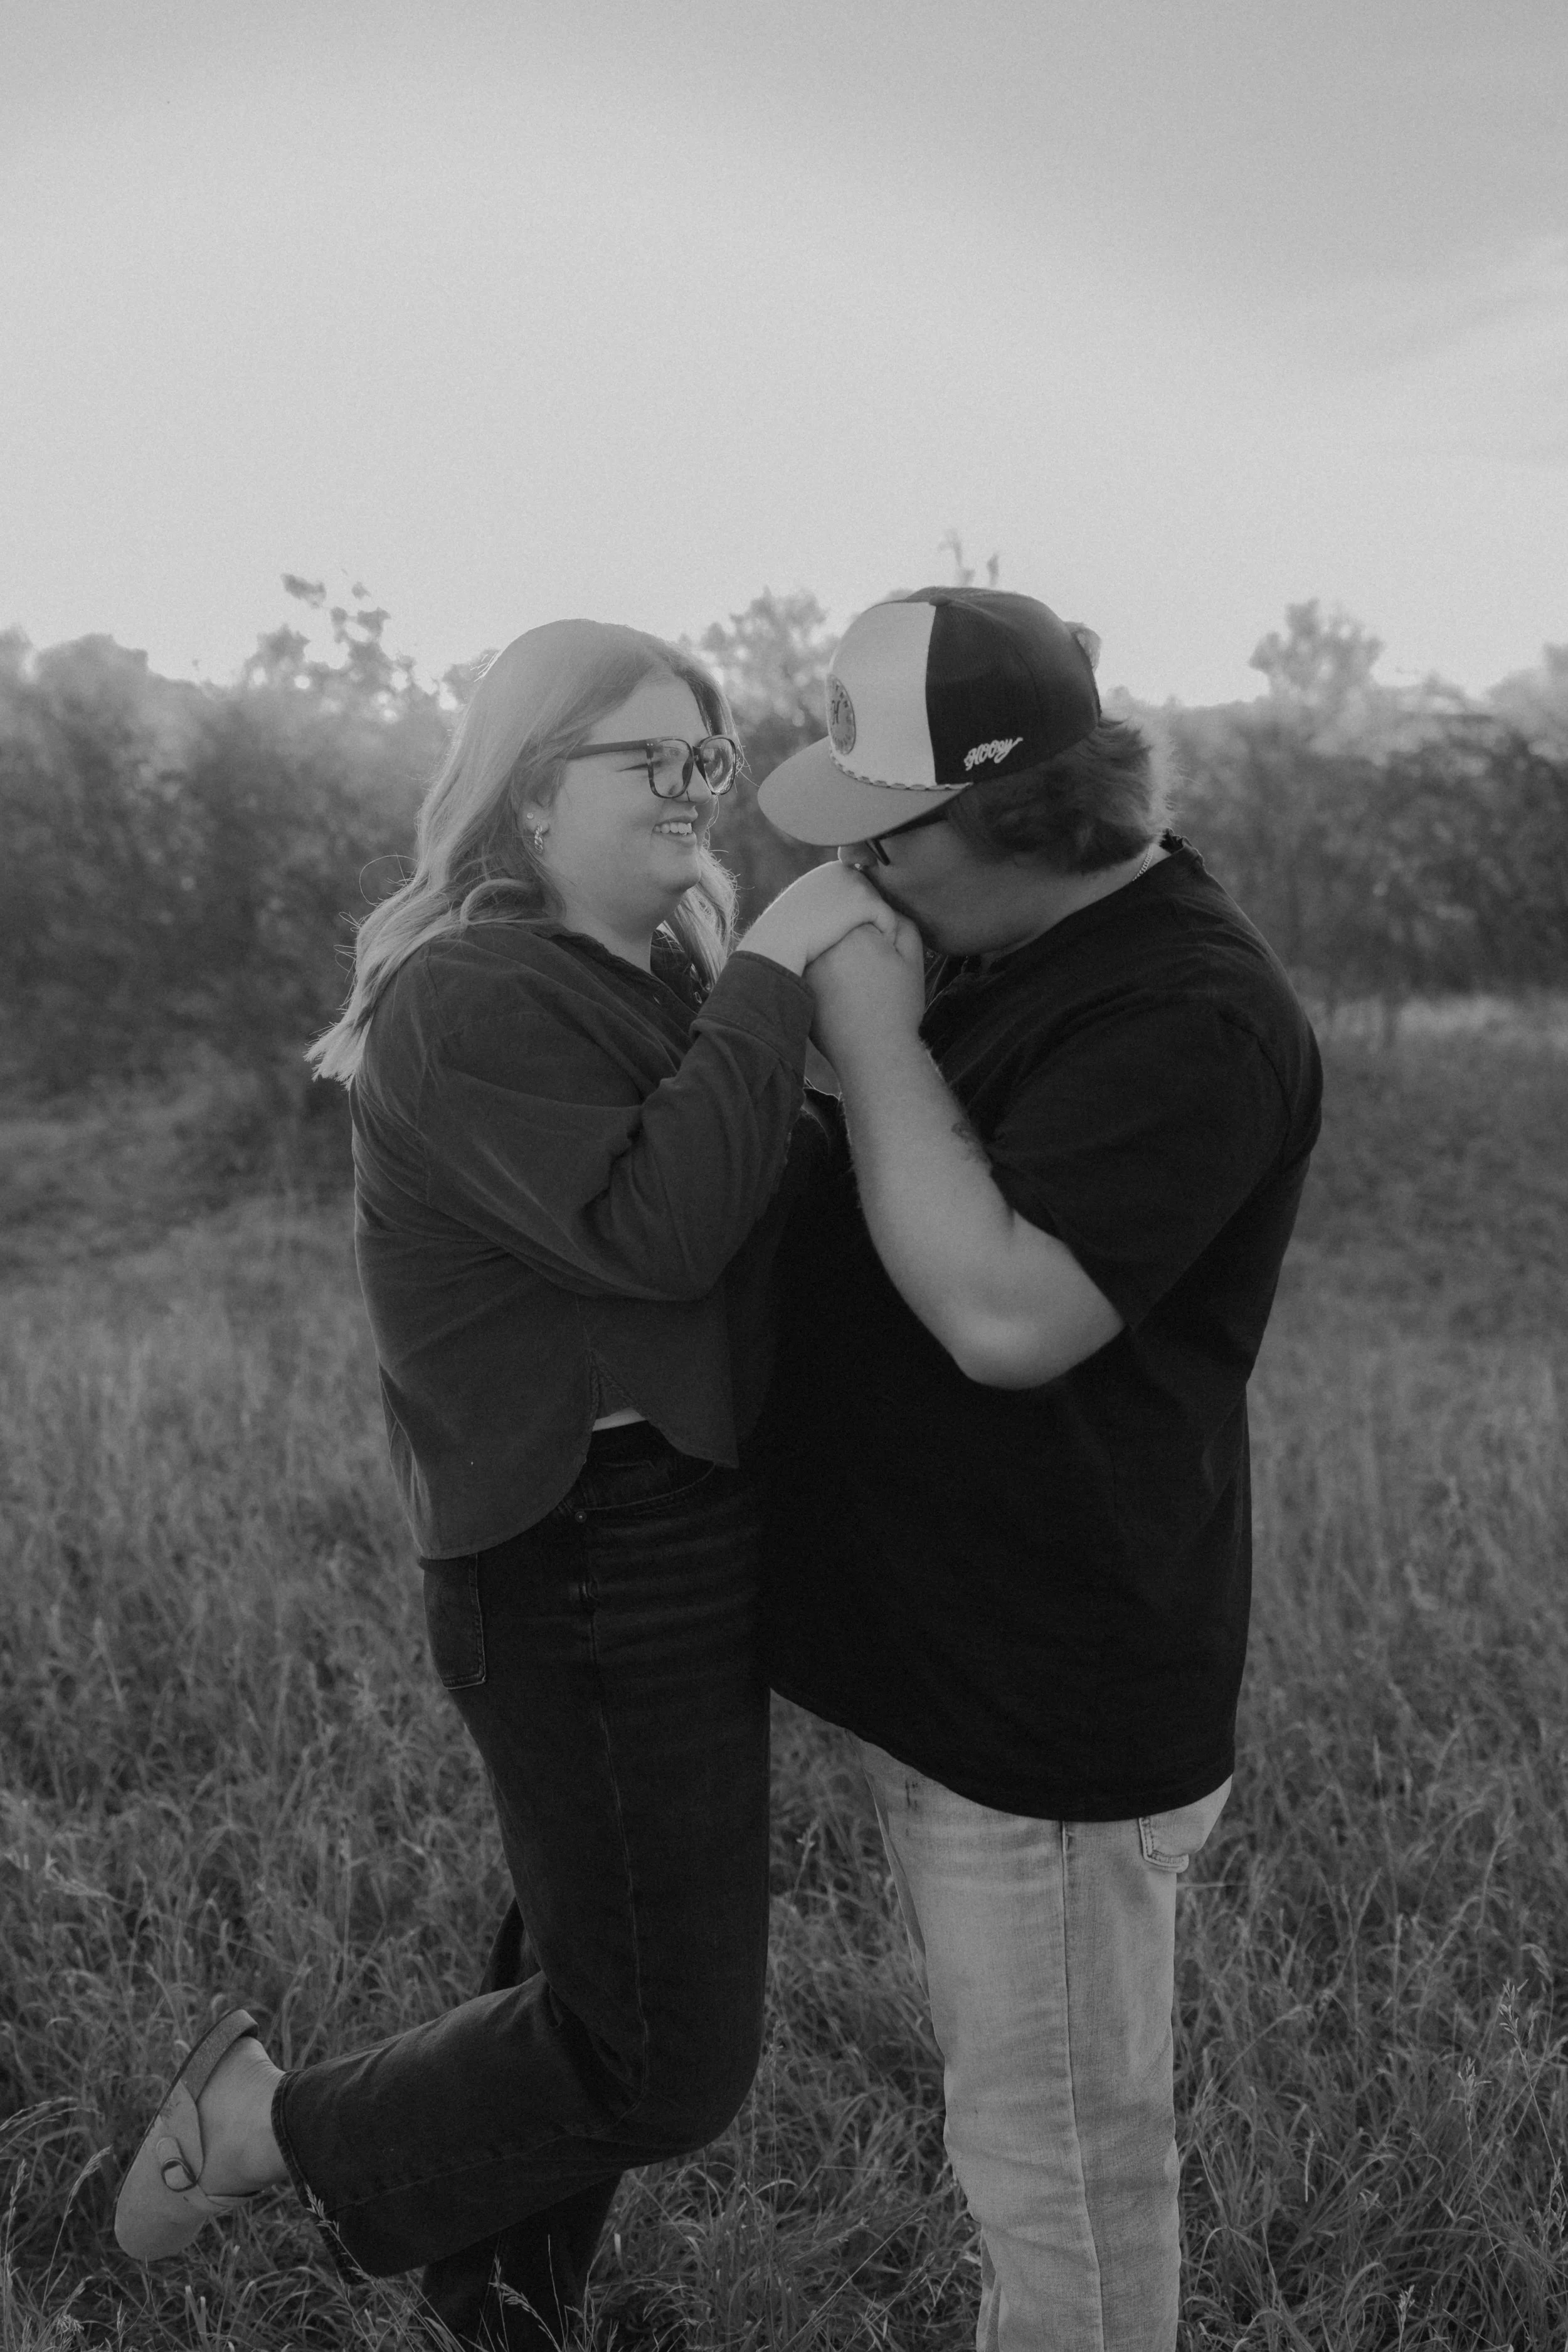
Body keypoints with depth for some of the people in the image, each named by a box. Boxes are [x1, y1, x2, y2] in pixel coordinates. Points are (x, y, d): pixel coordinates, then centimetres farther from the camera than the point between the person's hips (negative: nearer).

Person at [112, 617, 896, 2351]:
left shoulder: (654, 987, 13)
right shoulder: (468, 1001, -16)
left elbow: (774, 1206, 9)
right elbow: (646, 1230, -28)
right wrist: (770, 975, -23)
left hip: (679, 1551, 10)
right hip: (596, 1578, -9)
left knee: (588, 1979, 22)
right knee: (662, 2062, 2)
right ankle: (260, 2126, 20)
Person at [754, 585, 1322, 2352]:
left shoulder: (1189, 1017, -22)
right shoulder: (977, 948, 7)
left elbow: (1003, 1312, -31)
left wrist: (870, 1029, -24)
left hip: (1052, 1701, -9)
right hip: (938, 1654, 9)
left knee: (1055, 2153, 11)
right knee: (1011, 2103, 26)